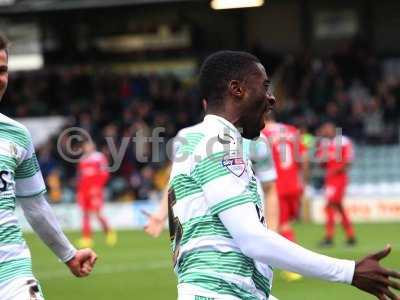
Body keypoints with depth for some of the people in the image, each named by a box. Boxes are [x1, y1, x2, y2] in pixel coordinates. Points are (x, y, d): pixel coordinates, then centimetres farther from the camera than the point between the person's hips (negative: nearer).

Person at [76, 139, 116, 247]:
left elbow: (104, 174, -7)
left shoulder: (99, 157, -1)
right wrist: (79, 191, 14)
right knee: (85, 214, 2)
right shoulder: (82, 159, 16)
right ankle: (86, 238, 3)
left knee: (98, 213, -12)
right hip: (83, 190, 6)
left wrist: (96, 187, -15)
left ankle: (109, 232, 6)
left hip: (95, 190, -6)